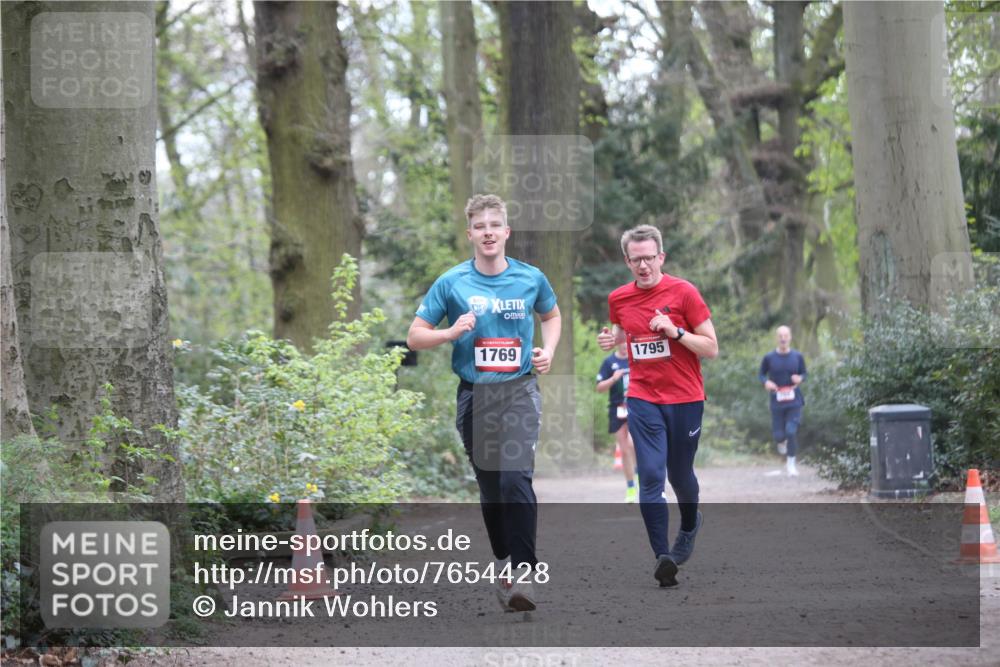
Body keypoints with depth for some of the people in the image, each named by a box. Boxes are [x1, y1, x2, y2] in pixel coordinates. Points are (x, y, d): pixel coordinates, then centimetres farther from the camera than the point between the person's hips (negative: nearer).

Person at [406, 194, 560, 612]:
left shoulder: (531, 278, 1)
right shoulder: (451, 283, -3)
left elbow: (552, 315, 22)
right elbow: (414, 337, 2)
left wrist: (548, 350, 3)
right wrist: (452, 332, -16)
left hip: (519, 390, -1)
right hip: (474, 394, 2)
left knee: (516, 478, -19)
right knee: (490, 487, 10)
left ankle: (522, 574, -22)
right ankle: (504, 564, 27)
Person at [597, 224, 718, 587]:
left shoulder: (683, 292, -9)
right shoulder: (618, 298, 3)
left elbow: (712, 349, -7)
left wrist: (675, 331, -21)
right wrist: (611, 339, 2)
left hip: (684, 399, -2)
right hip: (643, 400, 2)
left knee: (680, 475, 13)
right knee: (651, 476, -14)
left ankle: (690, 526, 45)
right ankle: (663, 557, -19)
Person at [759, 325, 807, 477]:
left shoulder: (797, 356, 1)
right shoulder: (769, 358, -2)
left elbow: (804, 373, 11)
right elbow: (761, 374, 8)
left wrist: (800, 378, -13)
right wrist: (766, 382, -14)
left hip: (794, 401, 0)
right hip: (777, 402, 0)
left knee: (791, 432, -11)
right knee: (778, 434, 1)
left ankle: (791, 463, 5)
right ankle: (782, 442, 41)